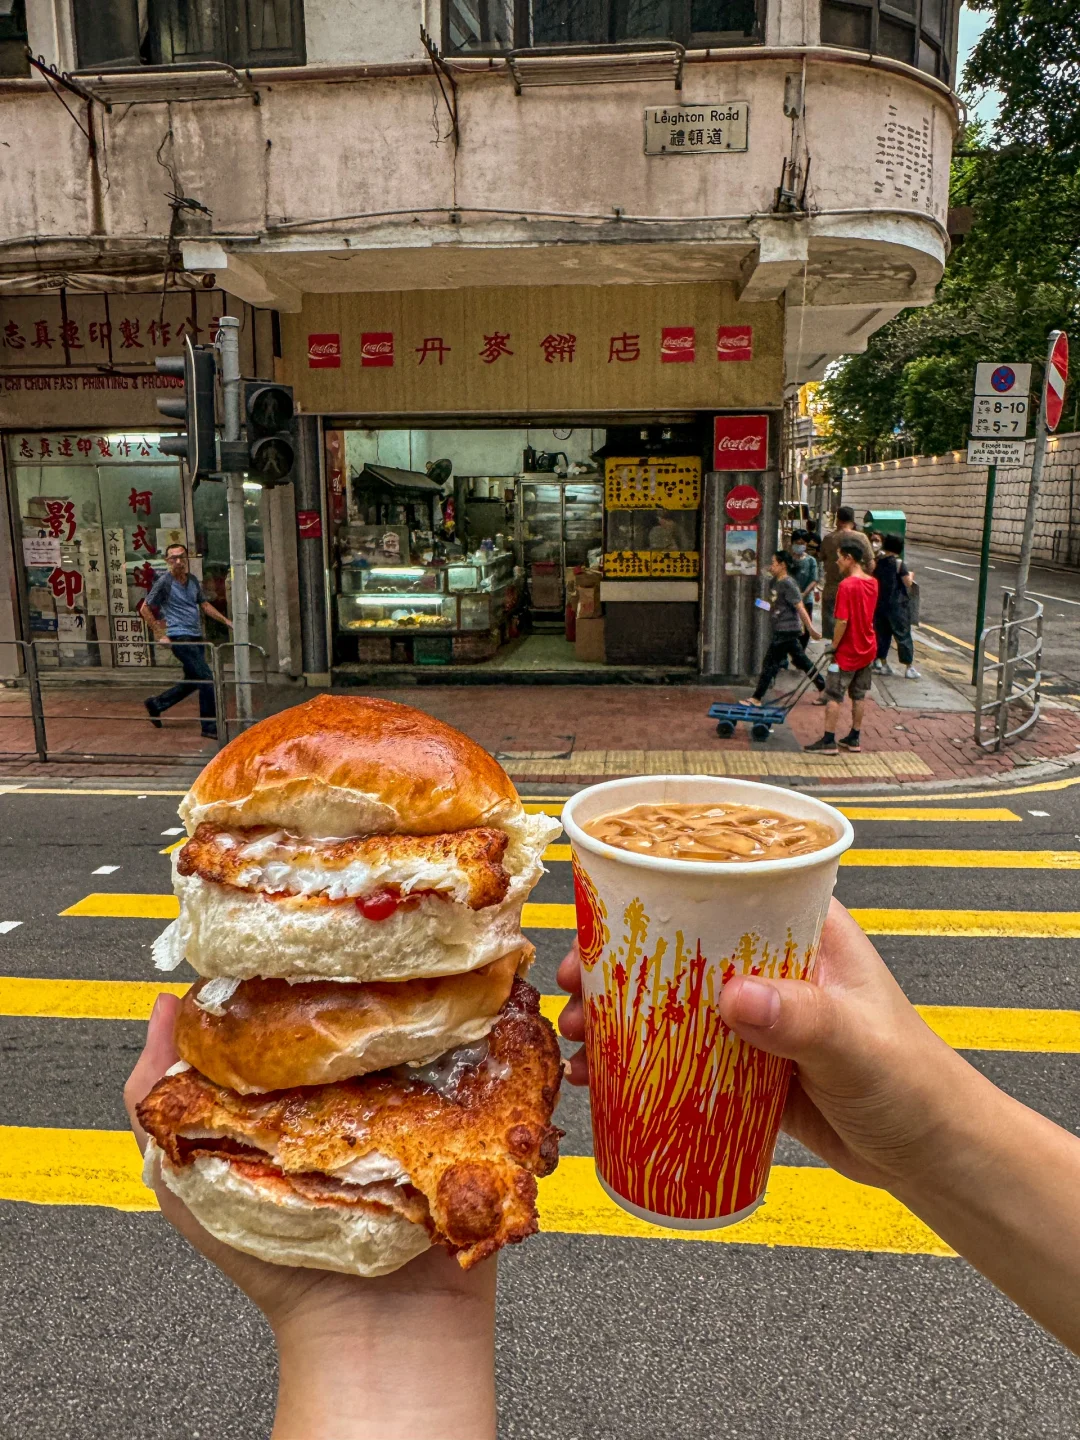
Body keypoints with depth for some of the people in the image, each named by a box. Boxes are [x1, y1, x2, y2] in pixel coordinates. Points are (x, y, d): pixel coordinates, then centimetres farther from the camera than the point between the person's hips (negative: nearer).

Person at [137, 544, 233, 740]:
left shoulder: (193, 580, 12)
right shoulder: (164, 582, -8)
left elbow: (204, 604, 22)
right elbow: (144, 609, -3)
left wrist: (225, 620, 11)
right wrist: (160, 634, -6)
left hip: (196, 636, 8)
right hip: (180, 637, -8)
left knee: (191, 682, 16)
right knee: (206, 679, -11)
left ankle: (155, 704, 34)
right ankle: (211, 727, -2)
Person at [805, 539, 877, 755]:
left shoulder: (847, 585, -20)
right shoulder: (873, 583, 4)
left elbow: (842, 621, -22)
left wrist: (834, 646, -12)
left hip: (848, 651, -8)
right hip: (868, 648, 8)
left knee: (834, 696, 0)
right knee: (859, 696, 15)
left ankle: (829, 741, 2)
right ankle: (854, 739, 22)